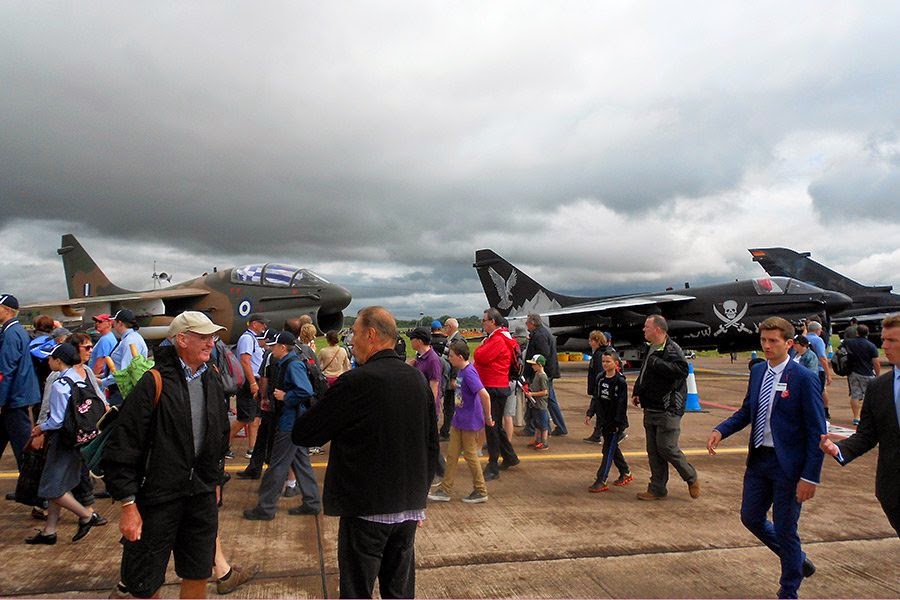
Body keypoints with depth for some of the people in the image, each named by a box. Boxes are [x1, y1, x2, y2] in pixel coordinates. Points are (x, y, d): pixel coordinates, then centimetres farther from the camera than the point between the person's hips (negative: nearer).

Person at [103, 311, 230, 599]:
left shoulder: (213, 381, 5)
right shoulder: (154, 383, -15)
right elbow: (123, 447, -15)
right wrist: (128, 505, -14)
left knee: (198, 575, 14)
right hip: (157, 497, -6)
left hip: (201, 496, 6)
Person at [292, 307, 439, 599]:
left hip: (366, 510, -6)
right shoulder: (418, 380, 2)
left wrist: (327, 397, 4)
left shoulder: (355, 382, -18)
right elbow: (431, 446, 10)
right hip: (409, 508, 6)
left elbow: (302, 434, -13)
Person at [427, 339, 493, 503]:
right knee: (452, 454, 11)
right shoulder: (460, 371, 5)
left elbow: (484, 395, -29)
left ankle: (481, 491, 18)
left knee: (470, 455, 3)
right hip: (458, 420, 9)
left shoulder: (469, 373, -23)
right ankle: (445, 490, 19)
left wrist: (487, 417, -20)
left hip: (470, 422, -9)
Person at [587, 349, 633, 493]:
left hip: (615, 423, -7)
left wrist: (618, 423, -18)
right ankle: (626, 473, 33)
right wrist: (590, 414, 5)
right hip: (603, 420, 7)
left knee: (609, 450, -6)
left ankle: (601, 481, -5)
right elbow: (595, 398, 14)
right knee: (613, 449, 17)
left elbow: (622, 404, -15)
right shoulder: (600, 379, 7)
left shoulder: (620, 382, -14)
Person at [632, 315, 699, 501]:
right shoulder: (650, 350, 14)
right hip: (651, 408, 9)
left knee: (667, 447, -6)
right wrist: (637, 392, 14)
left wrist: (656, 363, -26)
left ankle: (692, 478, 17)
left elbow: (681, 370, -31)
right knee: (653, 450, 11)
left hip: (668, 410, -9)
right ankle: (657, 489, 20)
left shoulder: (672, 349, -15)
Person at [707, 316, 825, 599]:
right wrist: (720, 430, -6)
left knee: (784, 529, 7)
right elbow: (746, 411, 12)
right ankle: (797, 559, 40)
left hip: (788, 464, -7)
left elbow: (817, 432, -14)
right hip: (758, 459, 7)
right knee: (751, 517, 15)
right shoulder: (758, 371, 5)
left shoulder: (804, 378, -15)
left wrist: (810, 477, -17)